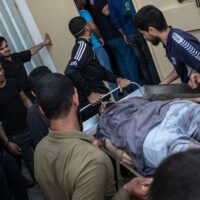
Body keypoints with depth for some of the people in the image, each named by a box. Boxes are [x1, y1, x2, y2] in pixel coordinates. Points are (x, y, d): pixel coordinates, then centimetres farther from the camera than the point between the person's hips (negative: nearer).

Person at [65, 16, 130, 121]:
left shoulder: (83, 46, 17)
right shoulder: (83, 45, -14)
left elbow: (100, 71, 22)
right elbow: (71, 72, -30)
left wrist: (117, 79, 5)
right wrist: (89, 94, -24)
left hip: (99, 99, 10)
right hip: (94, 103, -10)